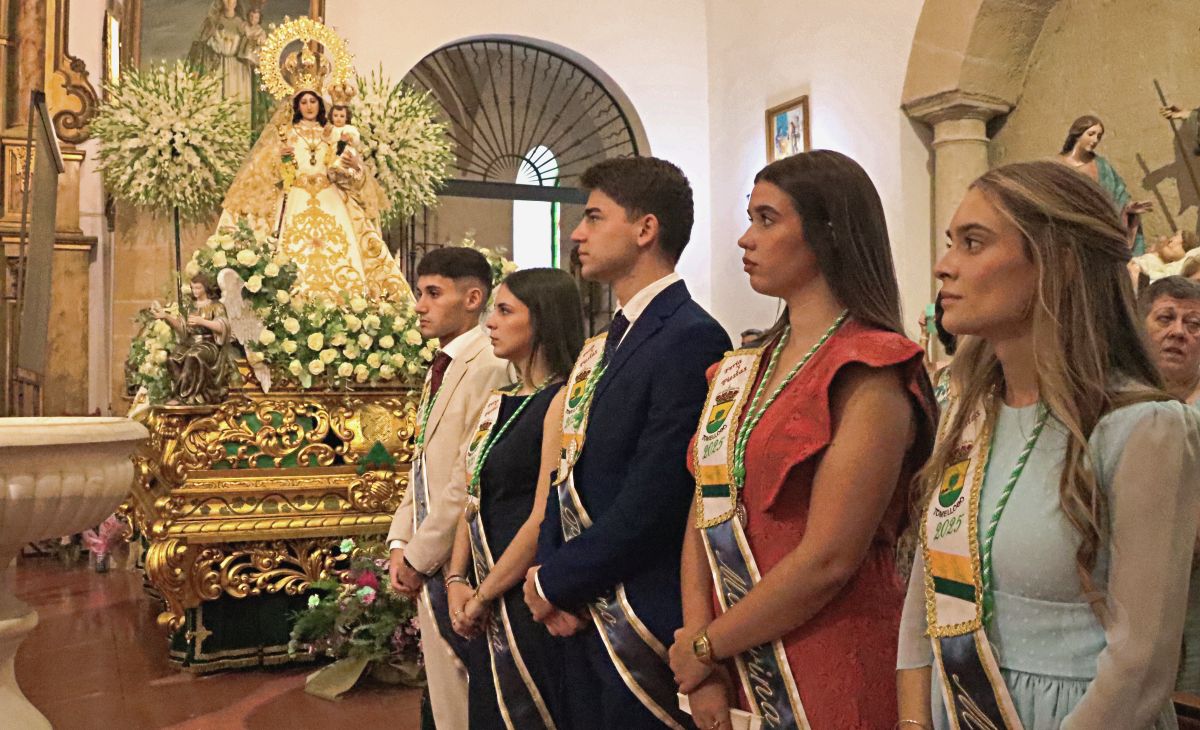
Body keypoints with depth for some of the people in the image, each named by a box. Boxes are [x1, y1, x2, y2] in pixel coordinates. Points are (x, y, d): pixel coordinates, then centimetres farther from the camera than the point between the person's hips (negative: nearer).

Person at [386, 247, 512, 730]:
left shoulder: (488, 367, -17)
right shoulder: (439, 369, 13)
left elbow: (472, 479, -21)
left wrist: (420, 557, -13)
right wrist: (401, 541, 7)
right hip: (428, 563, 9)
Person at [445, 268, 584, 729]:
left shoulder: (562, 400, -14)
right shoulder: (498, 403, 11)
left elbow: (545, 518, -19)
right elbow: (474, 500, 11)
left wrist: (484, 595, -11)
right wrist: (457, 580, -1)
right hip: (488, 609, 8)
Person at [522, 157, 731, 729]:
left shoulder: (691, 340, -19)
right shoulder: (604, 345, 10)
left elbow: (651, 502, -22)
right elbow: (570, 470, 11)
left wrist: (555, 579, -11)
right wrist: (548, 571, -3)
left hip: (642, 630, -8)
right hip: (583, 618, 8)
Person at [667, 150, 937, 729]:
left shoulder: (870, 372, -14)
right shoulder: (739, 373, 8)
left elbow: (828, 560, -20)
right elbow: (703, 524, 3)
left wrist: (706, 646, -9)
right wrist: (703, 671, -7)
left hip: (833, 675, -6)